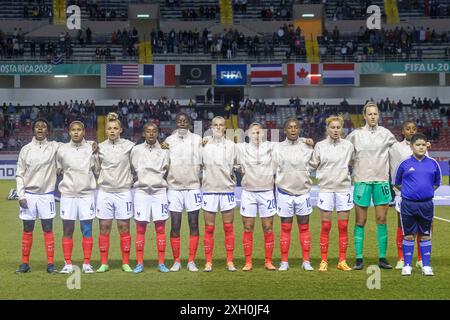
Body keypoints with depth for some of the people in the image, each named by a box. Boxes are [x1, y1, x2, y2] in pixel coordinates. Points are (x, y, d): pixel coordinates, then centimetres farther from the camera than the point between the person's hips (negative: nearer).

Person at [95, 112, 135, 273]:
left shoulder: (129, 145, 0)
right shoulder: (100, 147, 4)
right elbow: (96, 169, 12)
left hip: (123, 192, -1)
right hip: (105, 192, 1)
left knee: (124, 228, 2)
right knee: (104, 228, 3)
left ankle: (126, 263, 10)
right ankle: (104, 263, 11)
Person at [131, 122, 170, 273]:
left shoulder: (164, 150, 5)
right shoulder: (136, 150, 5)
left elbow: (166, 170, 8)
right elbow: (132, 169, 13)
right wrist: (138, 179, 5)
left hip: (159, 191, 0)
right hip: (141, 191, 0)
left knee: (160, 228, 0)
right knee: (140, 229, 1)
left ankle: (161, 263, 6)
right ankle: (139, 263, 7)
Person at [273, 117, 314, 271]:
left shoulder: (307, 147, 3)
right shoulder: (278, 147, 1)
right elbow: (274, 169, 2)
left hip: (303, 191, 1)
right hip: (284, 191, -1)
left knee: (304, 227, 6)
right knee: (285, 228, 5)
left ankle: (306, 261, 12)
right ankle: (284, 261, 12)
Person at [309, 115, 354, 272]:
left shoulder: (348, 145, 4)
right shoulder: (320, 145, 2)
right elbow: (313, 164, 8)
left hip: (344, 188, 1)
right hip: (326, 188, -1)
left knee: (343, 227, 4)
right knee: (325, 227, 1)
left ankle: (342, 261, 12)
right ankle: (324, 261, 9)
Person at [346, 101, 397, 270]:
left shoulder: (385, 133, 5)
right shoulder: (356, 134, 0)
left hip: (381, 180, 2)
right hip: (362, 180, -1)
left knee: (382, 220, 3)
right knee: (360, 221, 1)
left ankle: (382, 258, 10)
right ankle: (359, 259, 7)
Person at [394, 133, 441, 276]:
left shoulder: (433, 164, 4)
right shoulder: (405, 164, 0)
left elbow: (436, 183, 17)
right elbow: (397, 184, 11)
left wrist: (426, 191, 9)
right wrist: (409, 191, 8)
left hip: (426, 204, 1)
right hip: (408, 204, -1)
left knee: (425, 236, 8)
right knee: (408, 235, 5)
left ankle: (426, 266, 16)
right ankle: (407, 265, 14)